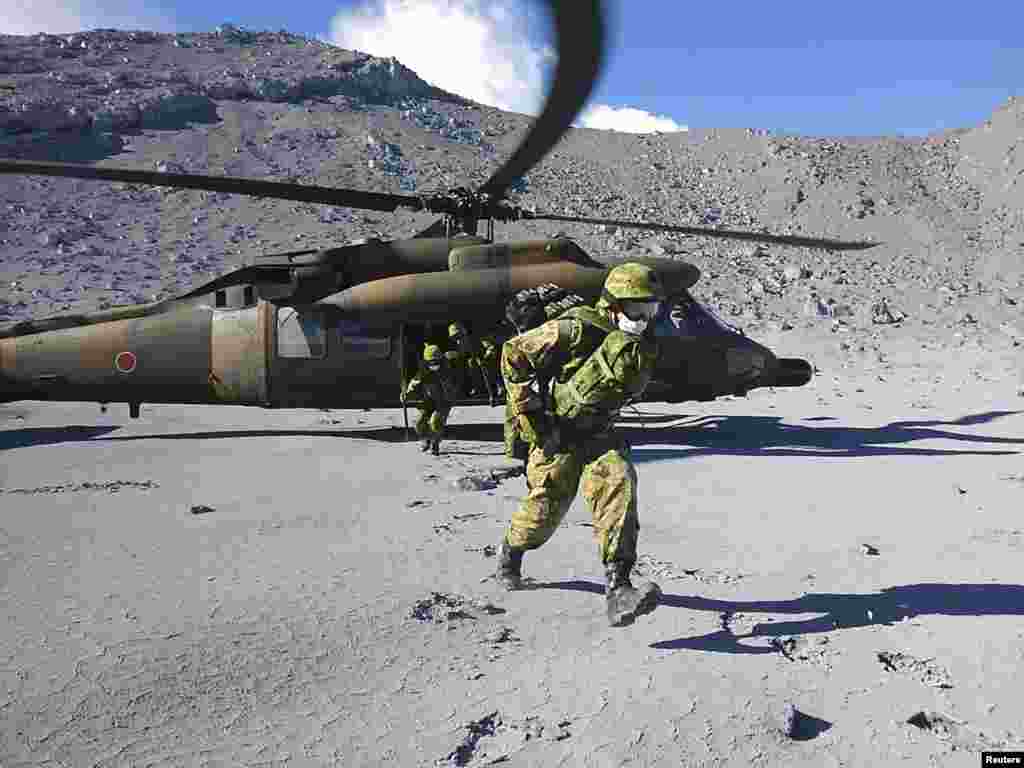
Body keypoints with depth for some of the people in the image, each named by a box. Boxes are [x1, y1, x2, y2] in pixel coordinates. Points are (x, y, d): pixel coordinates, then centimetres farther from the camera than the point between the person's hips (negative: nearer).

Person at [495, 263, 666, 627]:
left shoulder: (644, 348, 0)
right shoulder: (575, 331, -19)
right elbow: (513, 354, -12)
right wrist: (529, 412, -12)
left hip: (599, 436, 4)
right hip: (555, 435, -4)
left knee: (619, 481, -23)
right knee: (544, 511, -1)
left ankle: (618, 588, -25)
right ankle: (510, 551, 36)